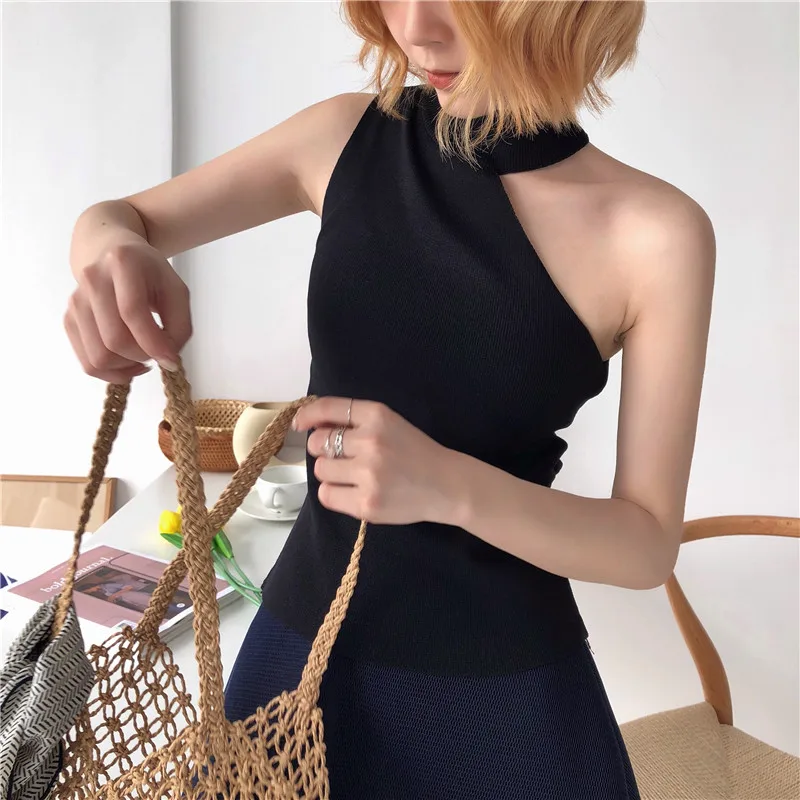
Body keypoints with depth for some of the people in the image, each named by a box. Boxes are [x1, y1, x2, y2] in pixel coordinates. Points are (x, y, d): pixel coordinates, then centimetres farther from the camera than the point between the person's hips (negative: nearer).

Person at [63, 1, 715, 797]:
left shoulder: (657, 234, -16)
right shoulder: (347, 137, -7)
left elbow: (650, 544, -12)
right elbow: (115, 216, 3)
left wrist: (451, 488, -30)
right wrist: (113, 251, -21)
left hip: (502, 680, -2)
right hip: (305, 631, 4)